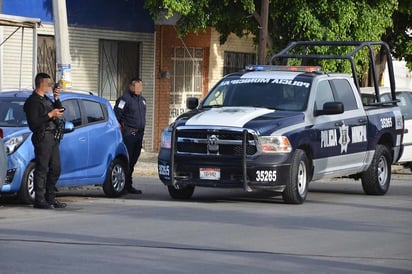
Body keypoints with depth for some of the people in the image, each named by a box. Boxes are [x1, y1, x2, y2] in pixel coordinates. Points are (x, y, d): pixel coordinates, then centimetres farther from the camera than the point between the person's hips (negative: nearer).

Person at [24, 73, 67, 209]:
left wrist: (56, 98, 9)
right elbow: (33, 123, -17)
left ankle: (50, 198, 18)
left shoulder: (46, 99, 19)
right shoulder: (32, 101, -9)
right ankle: (39, 200, -8)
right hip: (42, 137, -9)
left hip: (53, 137, 9)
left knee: (55, 169, 11)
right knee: (42, 169, -9)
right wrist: (50, 115, -18)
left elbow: (59, 111, 23)